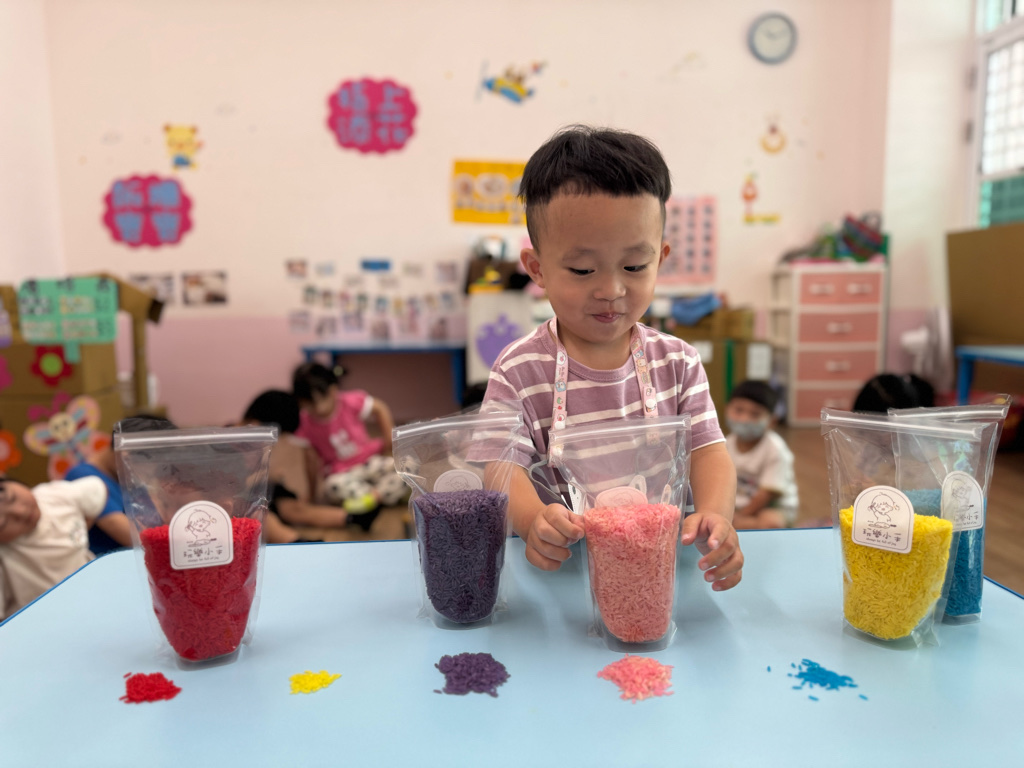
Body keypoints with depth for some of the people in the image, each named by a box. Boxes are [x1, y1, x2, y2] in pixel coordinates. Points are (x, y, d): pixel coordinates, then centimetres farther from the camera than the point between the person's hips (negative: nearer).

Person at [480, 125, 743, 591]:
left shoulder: (677, 361, 3)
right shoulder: (519, 372, -7)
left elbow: (707, 449, -2)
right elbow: (503, 466, -13)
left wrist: (714, 515, -25)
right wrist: (533, 520, -36)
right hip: (561, 562, -3)